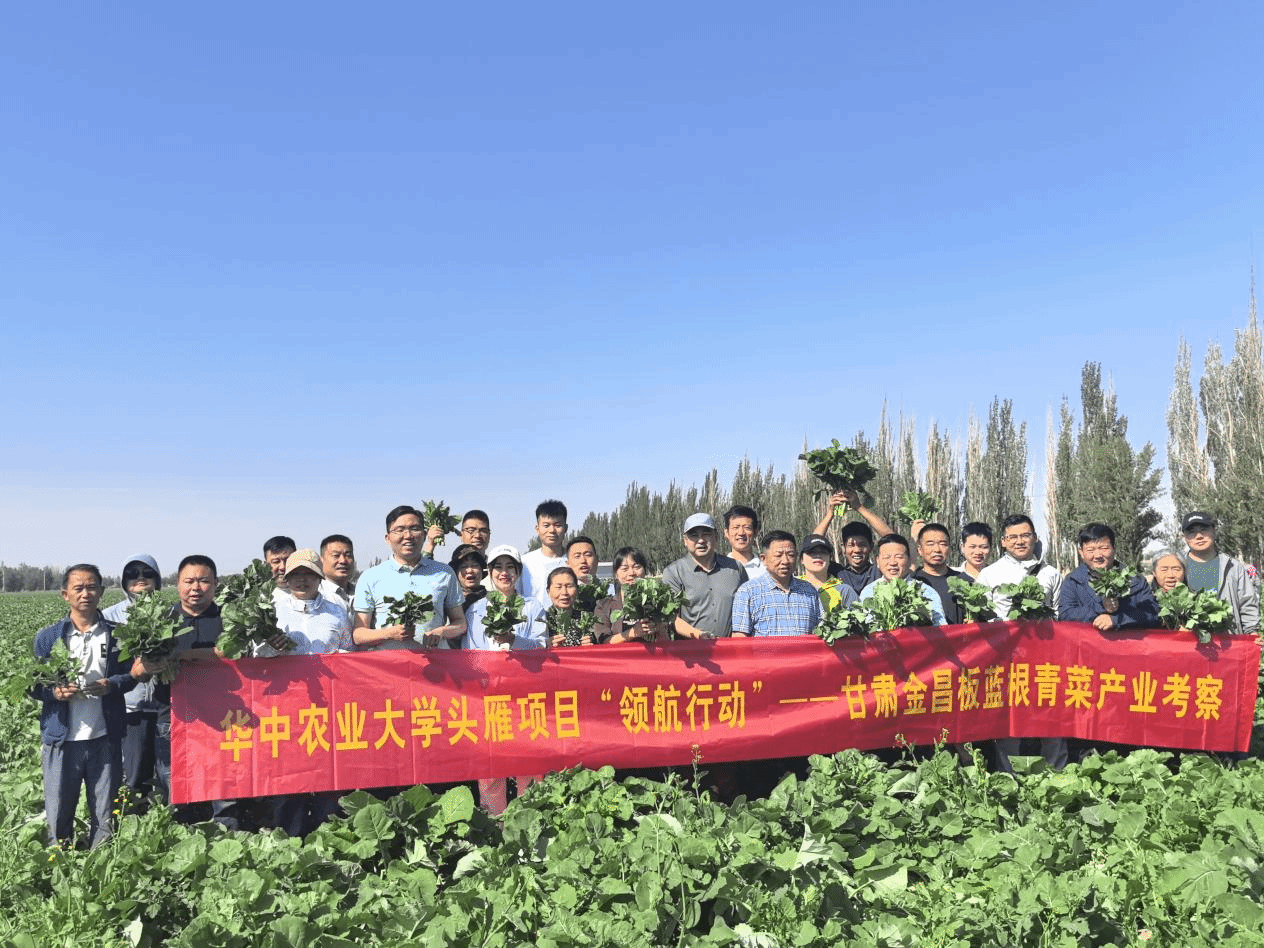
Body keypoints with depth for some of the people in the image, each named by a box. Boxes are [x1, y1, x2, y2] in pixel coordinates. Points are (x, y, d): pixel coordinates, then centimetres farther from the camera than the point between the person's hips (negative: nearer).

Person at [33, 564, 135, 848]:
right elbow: (34, 685, 6)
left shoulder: (117, 635, 4)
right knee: (58, 815, 6)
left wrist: (111, 685, -13)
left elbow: (131, 674, 7)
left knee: (105, 816, 9)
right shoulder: (48, 637, 4)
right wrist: (54, 692, -15)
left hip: (104, 738, 0)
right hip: (61, 739, 0)